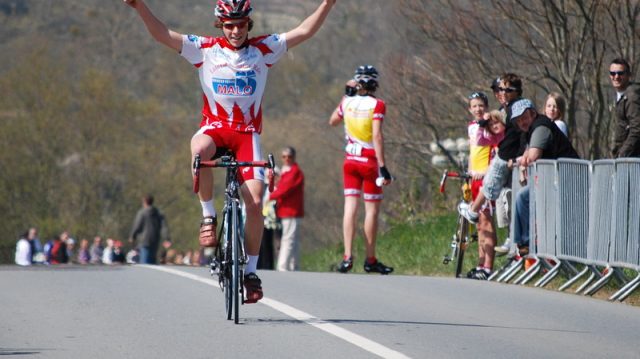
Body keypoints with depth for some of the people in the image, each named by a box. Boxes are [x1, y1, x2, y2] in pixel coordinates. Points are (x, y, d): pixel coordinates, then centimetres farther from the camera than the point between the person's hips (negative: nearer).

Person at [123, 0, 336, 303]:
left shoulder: (263, 49, 6)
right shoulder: (205, 49, 2)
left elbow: (304, 32, 3)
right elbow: (163, 35, -5)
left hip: (248, 133, 1)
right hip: (215, 126, -1)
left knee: (255, 202, -11)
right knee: (199, 149, -39)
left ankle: (251, 270, 4)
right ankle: (208, 216, -21)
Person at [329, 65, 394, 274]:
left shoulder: (347, 102, 3)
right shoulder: (377, 105, -11)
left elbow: (332, 121, 23)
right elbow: (377, 136, -18)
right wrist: (383, 167, -17)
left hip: (350, 161, 4)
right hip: (369, 161, -4)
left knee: (350, 207, 1)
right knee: (372, 208, 4)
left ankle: (347, 257, -8)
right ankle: (370, 260, 8)